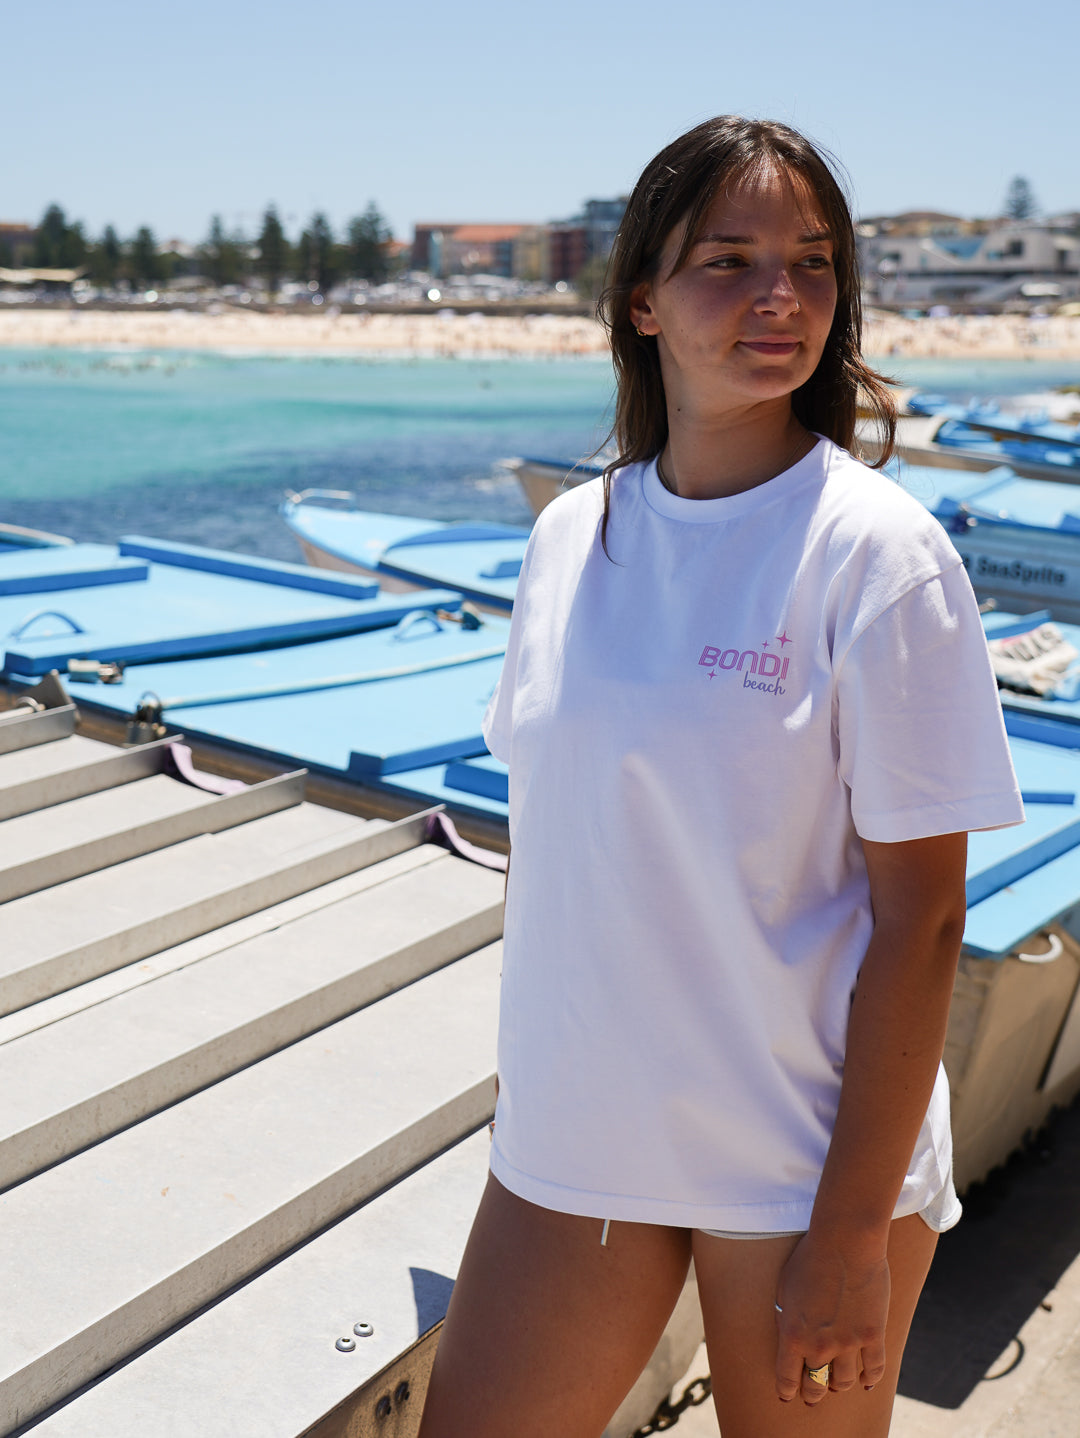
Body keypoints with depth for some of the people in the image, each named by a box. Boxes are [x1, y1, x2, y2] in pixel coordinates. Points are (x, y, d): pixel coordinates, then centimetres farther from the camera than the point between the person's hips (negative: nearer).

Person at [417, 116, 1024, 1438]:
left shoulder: (876, 555, -13)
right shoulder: (569, 537, 1)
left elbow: (921, 916, -13)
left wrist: (855, 1228, -13)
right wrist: (526, 1078, 12)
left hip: (803, 1162, -4)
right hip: (575, 1137, 4)